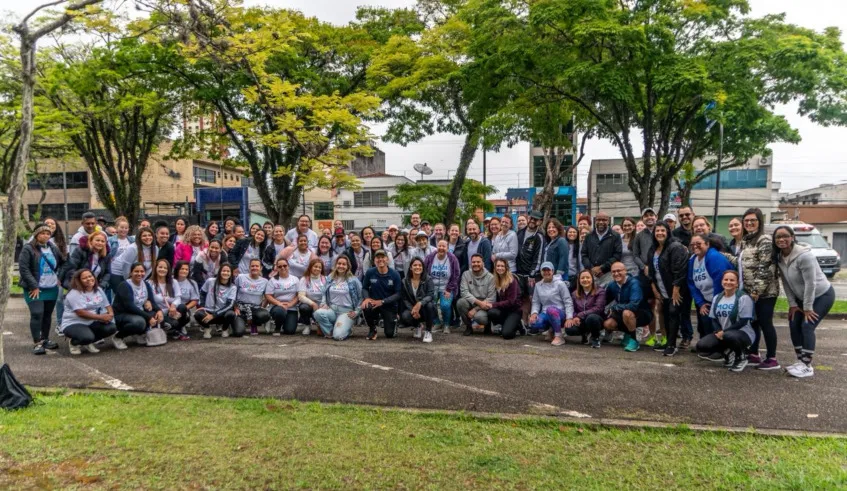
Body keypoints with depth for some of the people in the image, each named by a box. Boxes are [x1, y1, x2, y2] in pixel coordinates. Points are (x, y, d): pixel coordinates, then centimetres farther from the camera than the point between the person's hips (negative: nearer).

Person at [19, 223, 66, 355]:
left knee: (48, 315, 13)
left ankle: (45, 339, 25)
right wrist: (33, 286, -17)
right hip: (35, 289, -5)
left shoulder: (53, 248, 8)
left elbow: (63, 263, 23)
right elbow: (23, 269, -14)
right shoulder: (28, 248, -10)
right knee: (37, 314, -10)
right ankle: (37, 343, -3)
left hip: (52, 288, 6)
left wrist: (59, 276, 10)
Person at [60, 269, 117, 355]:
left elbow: (107, 305, 13)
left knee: (112, 328, -19)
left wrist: (110, 314, -11)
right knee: (87, 337, -36)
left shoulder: (99, 290, 9)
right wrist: (101, 317, -23)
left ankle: (88, 343, 6)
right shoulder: (74, 293, -14)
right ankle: (73, 342, 3)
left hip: (92, 323, 7)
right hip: (73, 323, -7)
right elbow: (80, 313, -23)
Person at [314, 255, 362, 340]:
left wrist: (356, 311, -5)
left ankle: (347, 328, 13)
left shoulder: (353, 280, 0)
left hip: (346, 311, -4)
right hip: (331, 309, 4)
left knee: (338, 336, -25)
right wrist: (324, 303, 1)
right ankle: (330, 331, -4)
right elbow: (325, 293, 19)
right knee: (318, 313, -31)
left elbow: (360, 297, 2)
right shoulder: (330, 278, 11)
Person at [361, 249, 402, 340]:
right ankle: (372, 328, -4)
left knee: (389, 334, -3)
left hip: (389, 305, 0)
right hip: (374, 302, 0)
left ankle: (393, 320, 35)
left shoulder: (395, 274, -12)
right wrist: (367, 298, -22)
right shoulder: (370, 273, -9)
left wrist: (382, 301, -22)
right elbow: (364, 288, 0)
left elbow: (398, 294, -11)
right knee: (366, 307, -35)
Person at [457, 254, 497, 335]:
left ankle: (487, 324, 6)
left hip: (484, 307, -3)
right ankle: (469, 326, -4)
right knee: (460, 302, -30)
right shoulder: (466, 274, 0)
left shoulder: (490, 277, -5)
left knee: (479, 317, -35)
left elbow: (491, 299, -10)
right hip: (471, 303, 3)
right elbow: (464, 292, -12)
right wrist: (478, 302, -26)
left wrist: (476, 309, -17)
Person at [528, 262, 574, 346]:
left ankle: (559, 336, -21)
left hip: (560, 314, -4)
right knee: (533, 323, -29)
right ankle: (551, 329, 6)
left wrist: (569, 318, -19)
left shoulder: (560, 284, -5)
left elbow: (568, 302, -8)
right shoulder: (538, 285, 9)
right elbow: (536, 302, 8)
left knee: (551, 309, -39)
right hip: (546, 314, 4)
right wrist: (534, 313, -13)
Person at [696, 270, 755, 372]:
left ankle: (741, 358, -7)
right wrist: (718, 332, -12)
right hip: (721, 333, 6)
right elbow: (714, 319, 9)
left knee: (729, 336, -41)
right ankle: (728, 353, 11)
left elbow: (743, 322, -16)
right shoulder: (717, 298, 8)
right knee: (701, 346, -17)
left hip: (743, 333, -5)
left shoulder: (743, 298, -12)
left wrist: (724, 332, -19)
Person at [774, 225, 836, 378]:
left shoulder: (804, 256, -30)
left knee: (807, 327, -14)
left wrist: (808, 308, -22)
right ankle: (801, 362, 16)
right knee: (794, 326, 5)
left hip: (822, 295, -8)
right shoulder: (779, 257, -6)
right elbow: (786, 282, 0)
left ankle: (807, 366, -7)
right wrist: (793, 304, -1)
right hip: (802, 297, 8)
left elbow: (811, 283, -27)